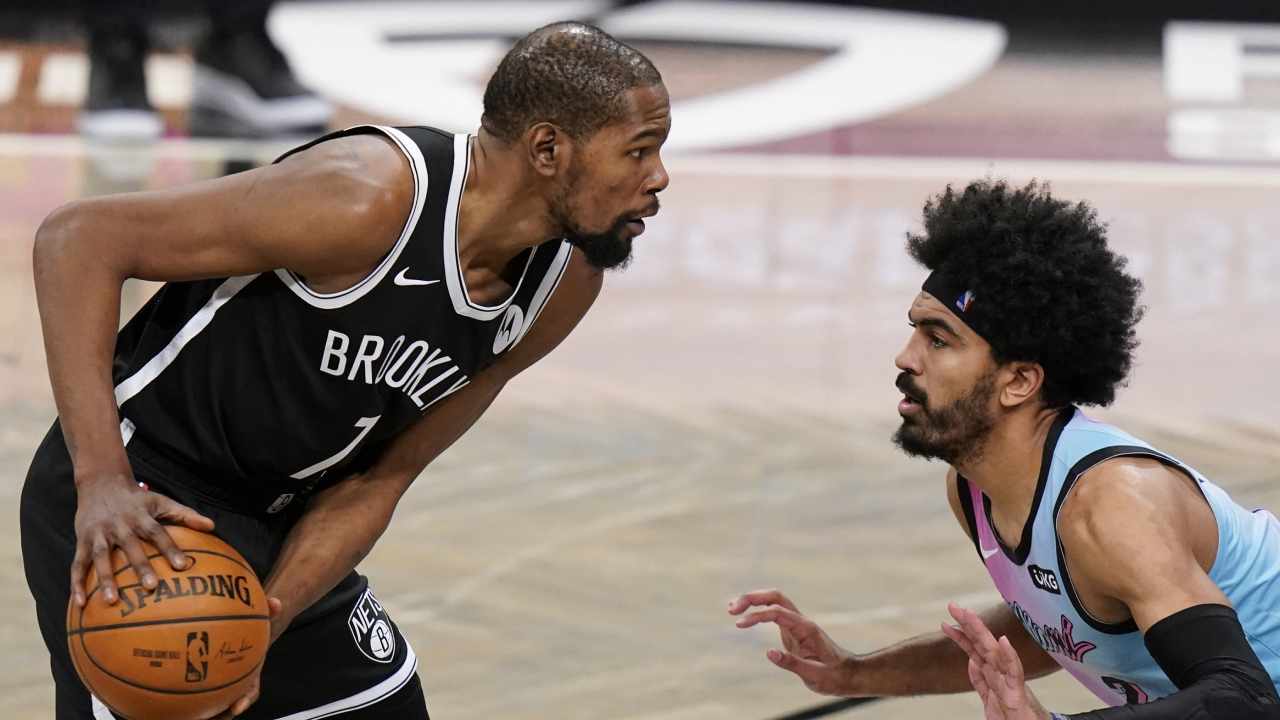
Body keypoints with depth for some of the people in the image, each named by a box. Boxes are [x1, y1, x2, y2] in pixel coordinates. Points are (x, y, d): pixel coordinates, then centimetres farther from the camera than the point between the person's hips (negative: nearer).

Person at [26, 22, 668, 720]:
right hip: (136, 511, -8)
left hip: (281, 525, 8)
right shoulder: (370, 197, -27)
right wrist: (101, 481, -33)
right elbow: (77, 239, -25)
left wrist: (267, 621, -14)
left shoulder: (565, 289, -3)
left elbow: (379, 479, 2)